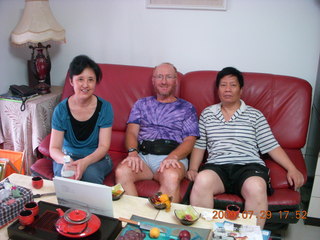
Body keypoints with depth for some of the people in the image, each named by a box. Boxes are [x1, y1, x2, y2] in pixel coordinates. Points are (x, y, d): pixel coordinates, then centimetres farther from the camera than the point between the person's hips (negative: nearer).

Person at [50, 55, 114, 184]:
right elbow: (54, 148, -10)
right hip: (67, 156, 1)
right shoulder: (61, 110, -8)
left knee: (91, 173, -33)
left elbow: (103, 146, -13)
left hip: (96, 158, 0)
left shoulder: (105, 107, -10)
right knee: (63, 174, -32)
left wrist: (85, 162, -33)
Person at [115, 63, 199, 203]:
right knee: (121, 172, -30)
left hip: (173, 156, -2)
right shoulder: (141, 104, 22)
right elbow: (132, 132, 10)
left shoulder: (187, 108, 16)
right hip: (142, 155, 2)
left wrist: (172, 157, -16)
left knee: (171, 177, -37)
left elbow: (189, 141, 5)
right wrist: (132, 152, -12)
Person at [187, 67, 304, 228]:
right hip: (217, 166, 1)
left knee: (256, 187, -36)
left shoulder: (254, 115, 16)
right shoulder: (207, 113, 21)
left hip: (249, 166, 0)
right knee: (202, 180, -35)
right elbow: (199, 145, 19)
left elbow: (271, 146, 11)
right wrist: (193, 169, 4)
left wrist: (292, 169, 0)